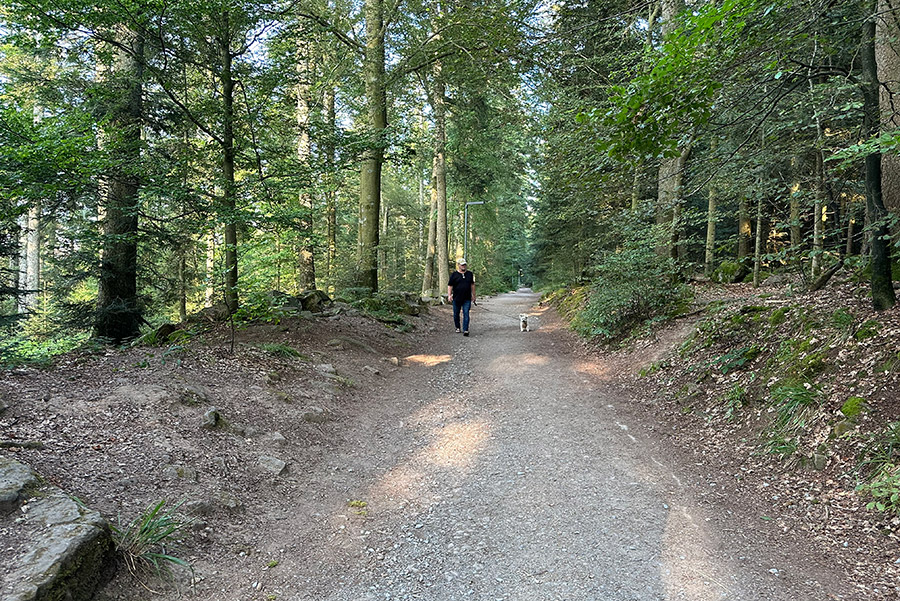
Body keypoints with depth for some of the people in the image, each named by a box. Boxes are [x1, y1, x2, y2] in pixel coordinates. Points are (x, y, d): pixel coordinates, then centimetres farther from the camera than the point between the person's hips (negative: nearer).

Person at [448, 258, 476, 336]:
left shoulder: (469, 274, 10)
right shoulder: (454, 275, 1)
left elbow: (472, 285, 17)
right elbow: (450, 286, 2)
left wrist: (473, 295, 16)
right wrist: (449, 295, -9)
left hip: (467, 299, 1)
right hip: (456, 298, -1)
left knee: (466, 314, -8)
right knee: (456, 314, 10)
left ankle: (465, 330, -10)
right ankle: (457, 327, 29)